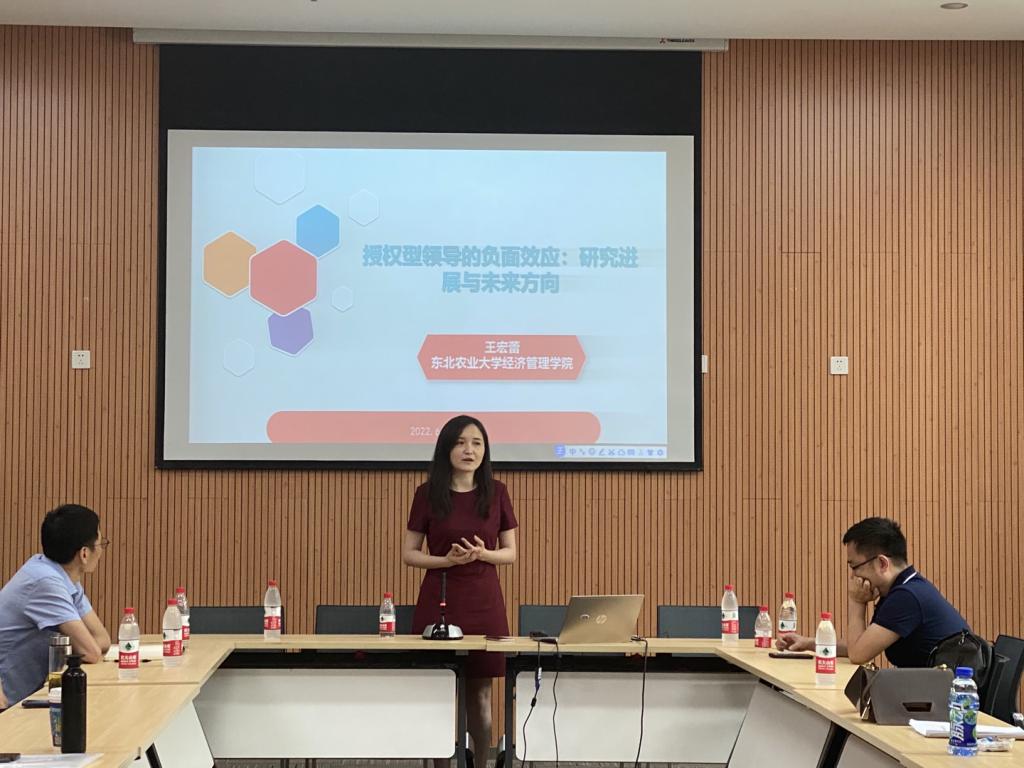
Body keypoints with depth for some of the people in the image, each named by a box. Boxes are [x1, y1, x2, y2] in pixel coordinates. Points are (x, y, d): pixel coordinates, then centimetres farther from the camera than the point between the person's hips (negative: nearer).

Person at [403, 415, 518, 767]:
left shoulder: (497, 493, 3)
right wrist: (446, 560, -15)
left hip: (484, 602, 1)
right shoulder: (427, 494, -1)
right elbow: (409, 554, 2)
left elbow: (510, 553, 7)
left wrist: (483, 554, -13)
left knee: (480, 692, 5)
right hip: (439, 600, -1)